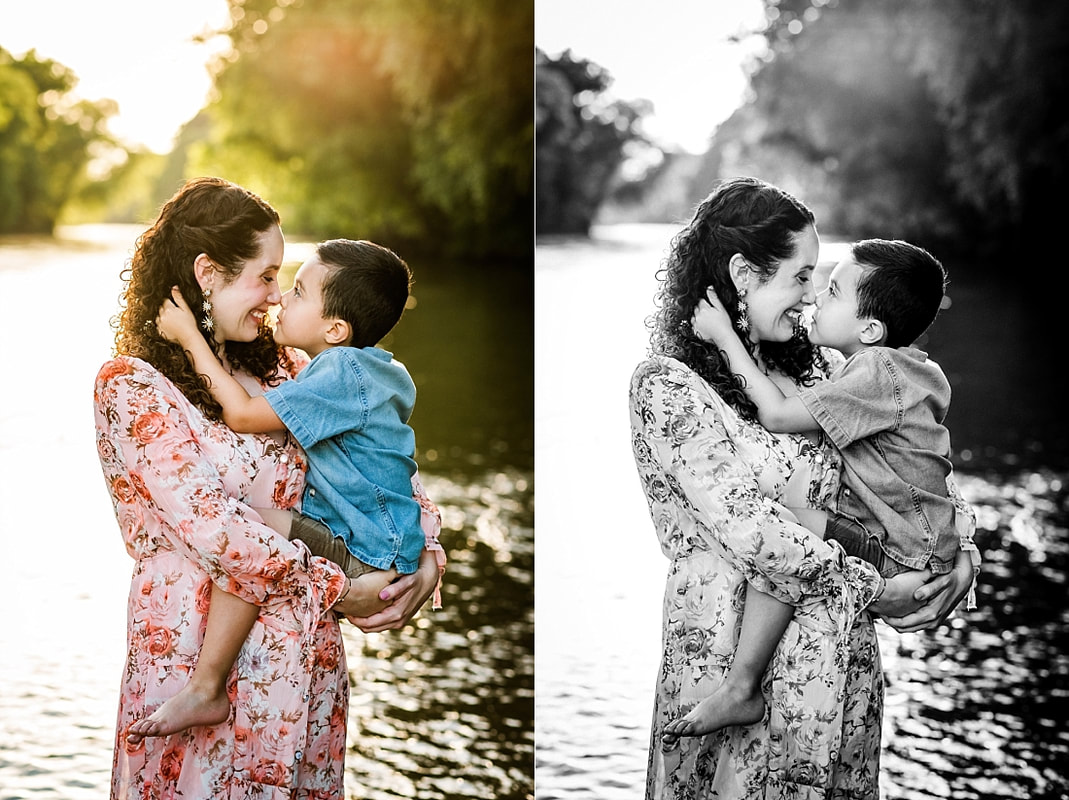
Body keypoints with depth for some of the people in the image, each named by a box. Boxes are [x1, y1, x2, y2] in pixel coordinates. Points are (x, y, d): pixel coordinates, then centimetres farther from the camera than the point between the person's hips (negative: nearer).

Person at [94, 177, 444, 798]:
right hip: (200, 655, -6)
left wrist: (430, 553, -4)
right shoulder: (131, 386, -10)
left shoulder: (280, 367, 10)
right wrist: (338, 590, -13)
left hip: (308, 651, 6)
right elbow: (213, 527, -17)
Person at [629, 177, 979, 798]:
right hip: (734, 655, -6)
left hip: (842, 651, 6)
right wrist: (871, 590, -14)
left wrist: (965, 548, -1)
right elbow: (747, 525, -18)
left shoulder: (807, 367, 9)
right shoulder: (667, 385, -12)